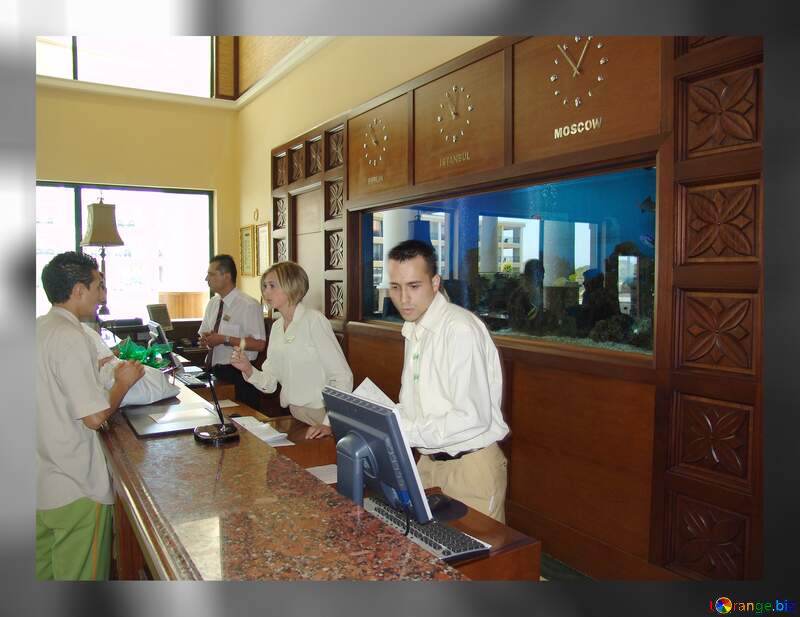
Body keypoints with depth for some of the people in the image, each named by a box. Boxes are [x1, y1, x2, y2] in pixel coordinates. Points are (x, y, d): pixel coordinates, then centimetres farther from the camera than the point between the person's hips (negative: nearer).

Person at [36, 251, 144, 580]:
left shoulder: (38, 328, 6)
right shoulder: (70, 337, -21)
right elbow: (95, 416, -23)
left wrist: (109, 375, 13)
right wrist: (123, 382, -7)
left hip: (41, 480, 9)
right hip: (74, 487, -9)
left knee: (43, 568, 22)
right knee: (80, 575, 6)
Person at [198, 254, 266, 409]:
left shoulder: (249, 305, -14)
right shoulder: (212, 304, 11)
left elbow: (259, 344, -20)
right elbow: (203, 333, 21)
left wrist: (224, 339, -21)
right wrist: (205, 339, -4)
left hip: (238, 375, -7)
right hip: (213, 371, 7)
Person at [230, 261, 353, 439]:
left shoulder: (314, 320, -13)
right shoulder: (276, 327, 8)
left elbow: (343, 377, -17)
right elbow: (269, 384, 10)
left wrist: (330, 423, -22)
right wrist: (248, 370, -8)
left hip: (321, 417, -5)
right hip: (295, 417, 6)